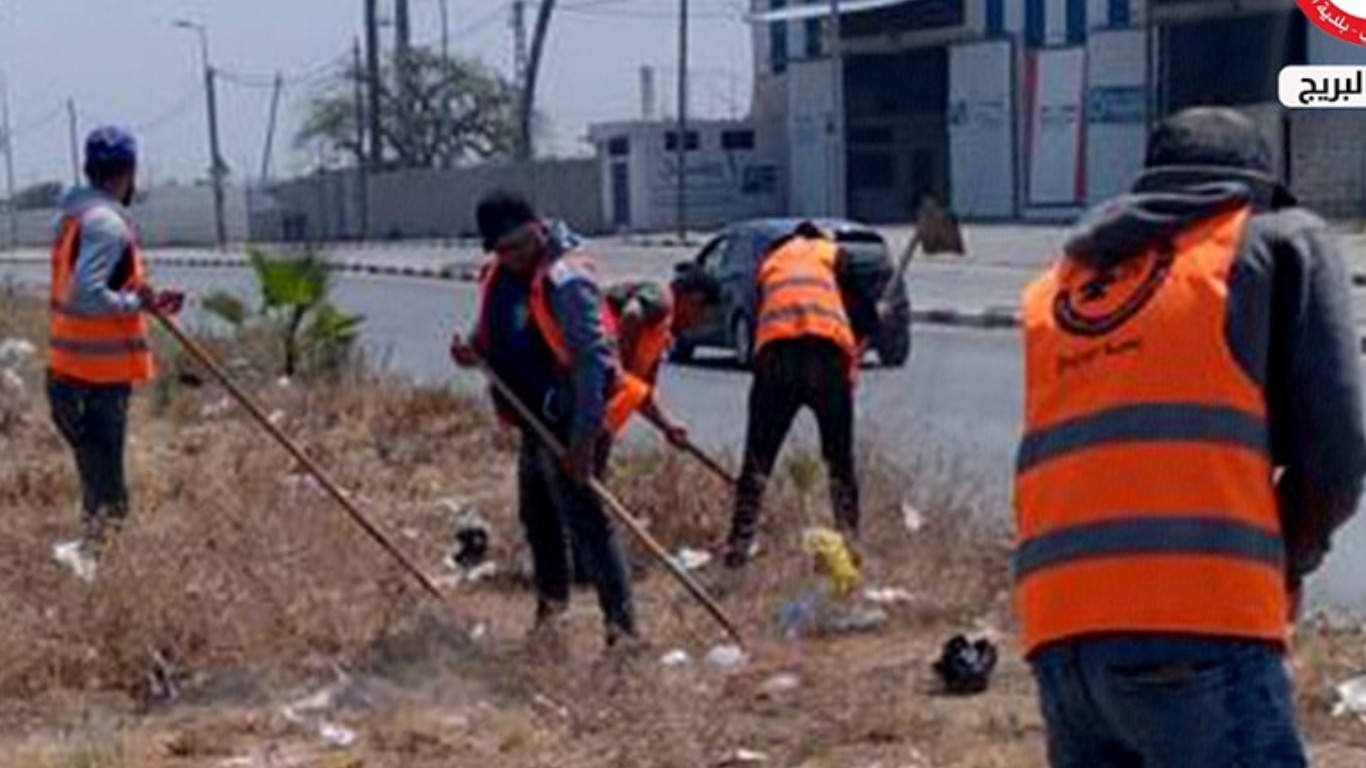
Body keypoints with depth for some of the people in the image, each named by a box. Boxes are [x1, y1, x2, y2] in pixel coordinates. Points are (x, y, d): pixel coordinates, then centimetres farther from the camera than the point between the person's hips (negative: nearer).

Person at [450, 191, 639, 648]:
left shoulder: (566, 279, -22)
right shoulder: (500, 276, 6)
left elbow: (592, 359, -25)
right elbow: (496, 335, 21)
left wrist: (583, 437, -28)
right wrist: (474, 351, -4)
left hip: (570, 424, -9)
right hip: (536, 421, 9)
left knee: (584, 521, -11)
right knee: (536, 514, 23)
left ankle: (621, 624, -8)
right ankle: (552, 597, 44)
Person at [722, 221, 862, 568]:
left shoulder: (769, 261, 32)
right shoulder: (833, 253, 25)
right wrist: (853, 365, 20)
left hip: (775, 352, 1)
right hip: (829, 348, -1)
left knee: (758, 458, 7)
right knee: (840, 458, 12)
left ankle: (738, 545, 2)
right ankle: (849, 541, 9)